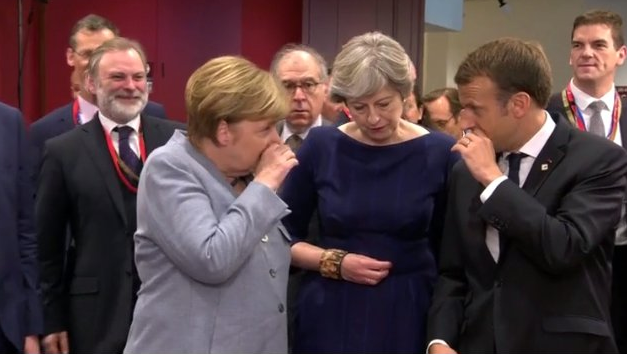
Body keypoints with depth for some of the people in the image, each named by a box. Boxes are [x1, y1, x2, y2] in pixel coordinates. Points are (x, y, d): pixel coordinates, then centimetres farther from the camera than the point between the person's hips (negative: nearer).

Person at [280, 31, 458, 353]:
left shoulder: (439, 153, -6)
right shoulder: (320, 147, -3)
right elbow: (283, 237, 4)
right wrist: (334, 262, -11)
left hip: (408, 313, -1)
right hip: (330, 312, 1)